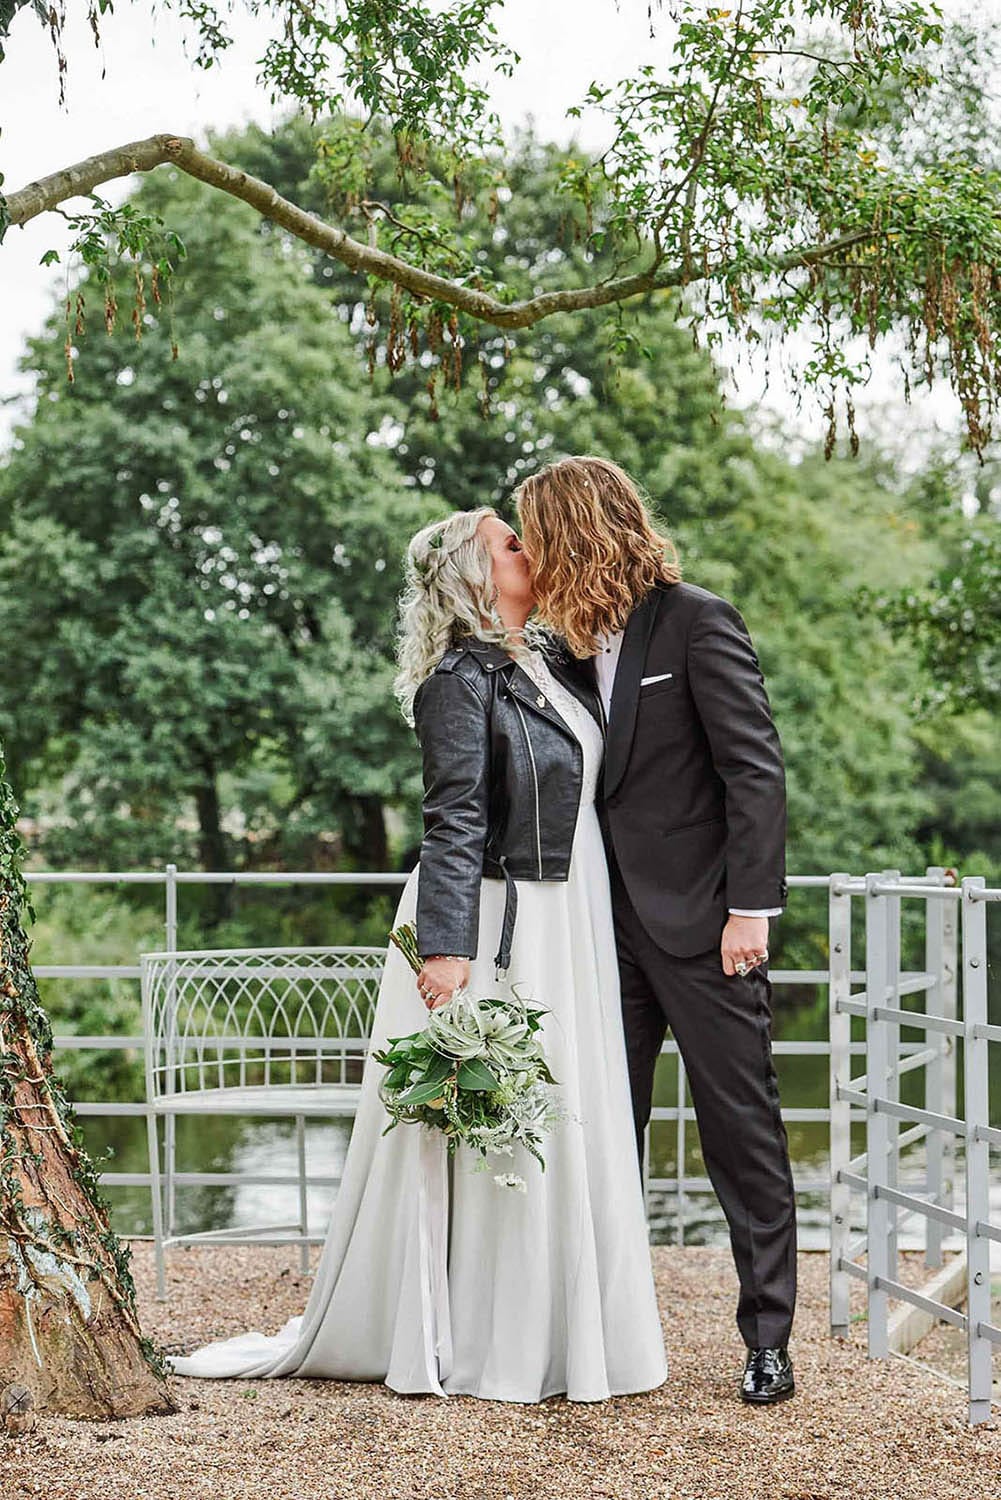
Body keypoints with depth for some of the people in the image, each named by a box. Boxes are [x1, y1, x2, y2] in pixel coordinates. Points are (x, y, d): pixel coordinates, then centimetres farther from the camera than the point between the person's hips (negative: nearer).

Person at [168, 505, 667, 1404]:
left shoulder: (539, 663, 14)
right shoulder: (463, 678, -13)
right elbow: (454, 823, -19)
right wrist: (448, 948, -26)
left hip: (563, 925, 9)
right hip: (491, 924, -9)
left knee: (563, 1124, 12)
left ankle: (556, 1335, 21)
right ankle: (471, 1349, 5)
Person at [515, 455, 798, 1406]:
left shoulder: (697, 623, -8)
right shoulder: (576, 646, 13)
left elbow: (756, 771, -12)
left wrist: (750, 908, -18)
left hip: (699, 923, -7)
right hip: (611, 926, 7)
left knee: (742, 1131, 0)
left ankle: (768, 1340, 7)